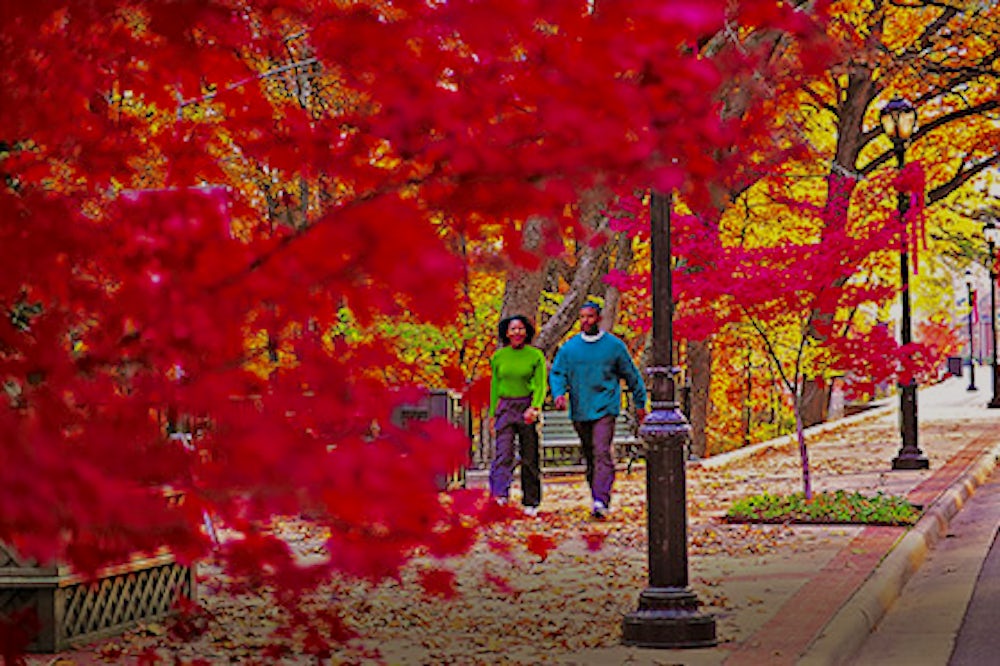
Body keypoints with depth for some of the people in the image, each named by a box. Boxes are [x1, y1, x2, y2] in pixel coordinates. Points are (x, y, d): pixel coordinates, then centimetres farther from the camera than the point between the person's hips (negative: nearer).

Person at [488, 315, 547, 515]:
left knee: (529, 457, 3)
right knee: (503, 453, -15)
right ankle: (499, 495, -29)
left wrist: (534, 407, -20)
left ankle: (531, 502, 13)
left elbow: (540, 385, -3)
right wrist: (492, 414, 13)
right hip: (505, 407, 1)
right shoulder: (499, 356, 8)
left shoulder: (535, 355, 1)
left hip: (527, 407, -1)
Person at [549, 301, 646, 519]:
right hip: (579, 411, 3)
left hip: (605, 409, -3)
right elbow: (557, 373, 7)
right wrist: (558, 394, -14)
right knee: (590, 457, 10)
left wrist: (640, 403, 15)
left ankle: (601, 501, -25)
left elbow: (632, 375, 12)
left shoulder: (614, 345, 3)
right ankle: (597, 498, 21)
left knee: (602, 453, -17)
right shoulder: (569, 348, 7)